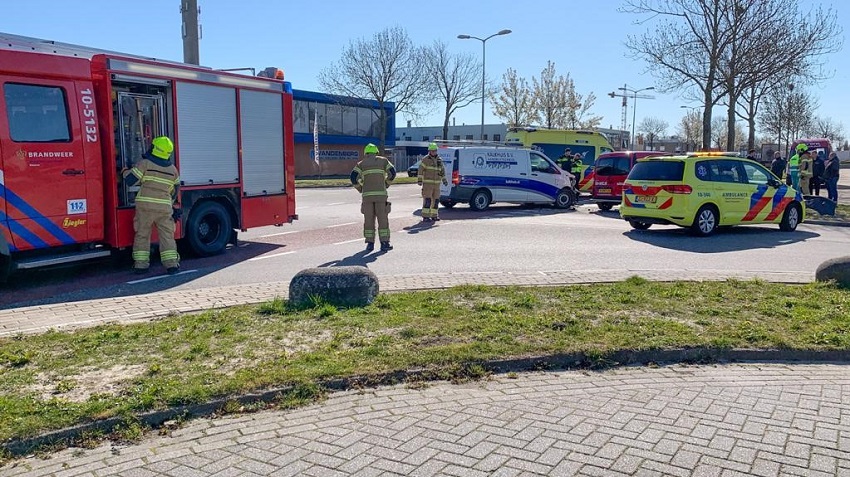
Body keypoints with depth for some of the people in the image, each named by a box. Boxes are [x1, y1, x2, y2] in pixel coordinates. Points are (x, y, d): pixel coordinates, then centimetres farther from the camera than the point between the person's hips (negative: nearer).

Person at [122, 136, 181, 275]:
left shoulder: (145, 164, -6)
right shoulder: (173, 169, 8)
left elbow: (130, 180, -6)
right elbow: (176, 189, 19)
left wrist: (125, 171, 15)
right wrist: (173, 204, 34)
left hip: (145, 205, -2)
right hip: (164, 207, 2)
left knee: (142, 234, 8)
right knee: (167, 235, 5)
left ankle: (140, 264, 8)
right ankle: (171, 264, -1)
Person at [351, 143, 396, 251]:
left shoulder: (361, 164, 12)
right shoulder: (383, 160, 12)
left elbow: (354, 177, -2)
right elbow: (392, 173, 3)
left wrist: (360, 189, 12)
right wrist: (386, 184, 17)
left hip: (367, 194, 1)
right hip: (381, 194, -1)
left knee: (369, 220, 7)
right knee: (383, 219, 2)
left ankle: (370, 244, 8)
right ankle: (384, 243, 0)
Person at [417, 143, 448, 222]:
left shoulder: (439, 160, 14)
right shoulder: (425, 159, -4)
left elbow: (442, 170, 24)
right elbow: (420, 170, -8)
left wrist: (444, 180, 21)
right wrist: (419, 180, -16)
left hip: (437, 183, 6)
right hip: (427, 183, -6)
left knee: (436, 200, 9)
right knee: (427, 200, -11)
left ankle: (434, 215, 20)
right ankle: (425, 217, -10)